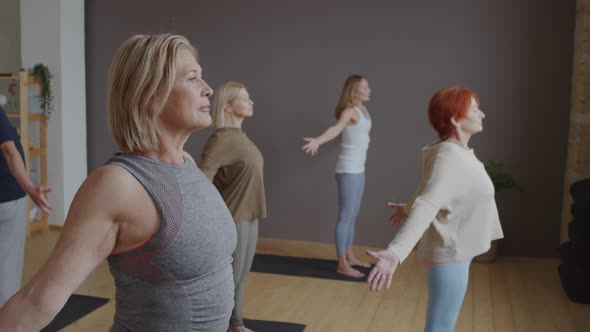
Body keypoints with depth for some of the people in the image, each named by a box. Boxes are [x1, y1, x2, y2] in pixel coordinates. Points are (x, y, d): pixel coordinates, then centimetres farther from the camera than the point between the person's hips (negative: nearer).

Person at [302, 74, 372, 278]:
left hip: (359, 169, 9)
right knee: (345, 216, -5)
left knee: (352, 216, 16)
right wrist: (318, 140, -54)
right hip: (348, 170, -9)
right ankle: (342, 264, 1)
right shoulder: (349, 111, -15)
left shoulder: (363, 110, 11)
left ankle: (349, 256, 27)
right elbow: (336, 128, -35)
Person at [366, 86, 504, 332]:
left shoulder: (458, 152, 6)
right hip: (450, 255, -10)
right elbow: (426, 206, -38)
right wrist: (395, 253, -51)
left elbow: (430, 187, 22)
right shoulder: (448, 158, -24)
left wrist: (408, 209, 40)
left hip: (456, 252, 10)